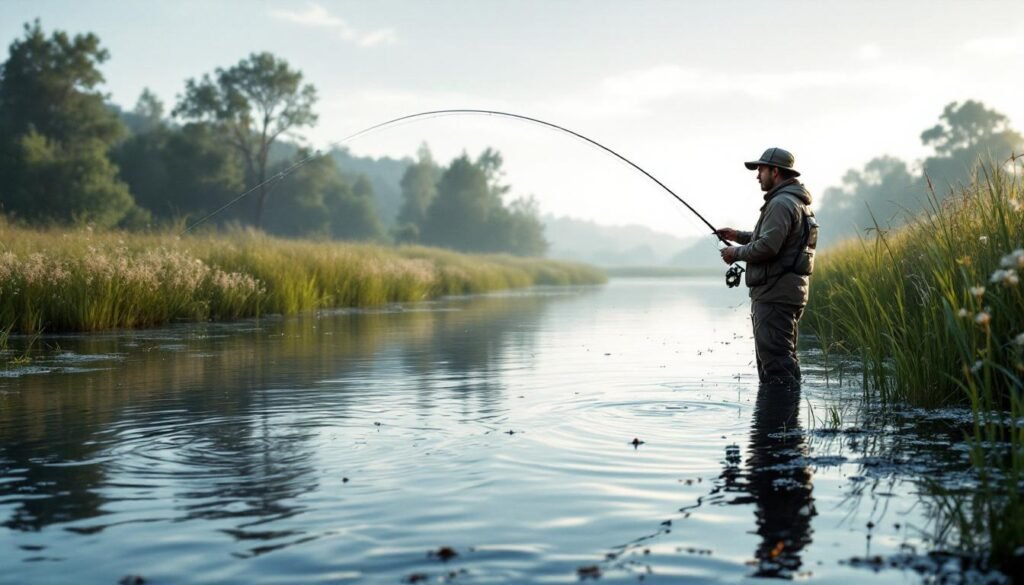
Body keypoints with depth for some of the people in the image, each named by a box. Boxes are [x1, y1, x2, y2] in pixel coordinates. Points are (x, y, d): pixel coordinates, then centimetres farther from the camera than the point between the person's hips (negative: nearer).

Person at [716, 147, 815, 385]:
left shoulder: (781, 203, -15)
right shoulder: (796, 202, 19)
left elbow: (767, 247, -24)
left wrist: (736, 253, -7)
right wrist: (739, 236, 21)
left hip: (775, 294, -11)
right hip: (789, 291, 11)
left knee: (775, 357, -11)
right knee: (782, 355, 16)